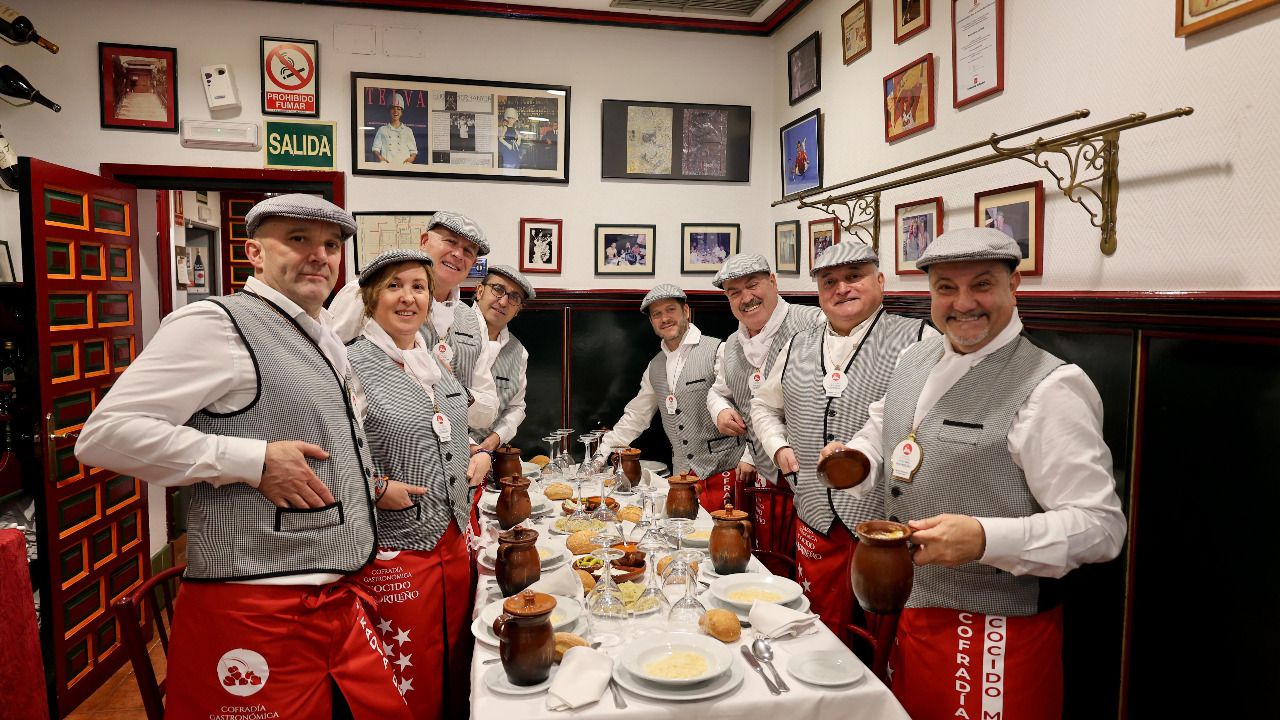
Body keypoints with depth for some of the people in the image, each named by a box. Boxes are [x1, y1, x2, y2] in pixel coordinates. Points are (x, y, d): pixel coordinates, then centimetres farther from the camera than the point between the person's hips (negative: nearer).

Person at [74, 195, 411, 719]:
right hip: (255, 612, -8)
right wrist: (255, 461, -20)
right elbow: (105, 434, -17)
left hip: (339, 598, 8)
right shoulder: (216, 323, -11)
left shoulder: (325, 336, 14)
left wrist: (372, 487, 21)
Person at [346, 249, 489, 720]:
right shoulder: (351, 363, -12)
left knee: (454, 674, 18)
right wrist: (376, 487, -24)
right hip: (395, 551, -7)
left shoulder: (434, 362, 10)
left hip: (453, 541, 7)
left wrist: (479, 455, 8)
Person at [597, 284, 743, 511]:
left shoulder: (718, 351, -8)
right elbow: (635, 416, 20)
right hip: (682, 475, 5)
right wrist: (601, 454, 16)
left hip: (722, 473, -5)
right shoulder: (655, 367, 13)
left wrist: (749, 459, -18)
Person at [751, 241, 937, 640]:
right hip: (816, 520, 5)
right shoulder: (798, 348, 11)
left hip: (888, 526, -4)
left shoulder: (917, 340, -6)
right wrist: (779, 447, 8)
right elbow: (764, 405, 24)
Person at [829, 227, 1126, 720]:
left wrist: (984, 538, -34)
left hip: (994, 634, -6)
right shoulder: (915, 360, 4)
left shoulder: (1050, 389, -18)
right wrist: (852, 461, -3)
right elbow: (881, 432, 18)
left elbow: (1100, 524, -20)